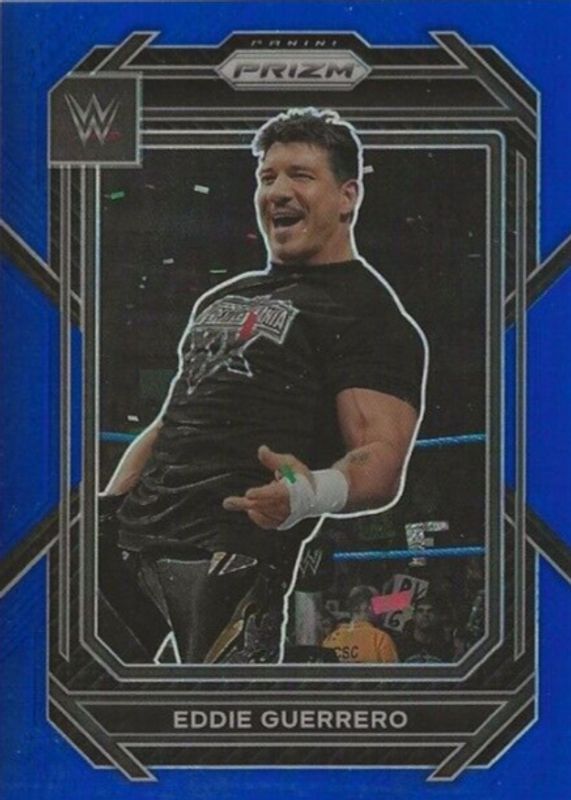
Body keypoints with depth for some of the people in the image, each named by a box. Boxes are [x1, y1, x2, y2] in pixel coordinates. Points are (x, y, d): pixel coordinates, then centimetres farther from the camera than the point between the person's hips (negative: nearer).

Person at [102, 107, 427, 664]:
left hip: (230, 557, -8)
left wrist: (314, 492, -35)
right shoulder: (222, 299, 26)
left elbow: (382, 459, -14)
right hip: (132, 539, 8)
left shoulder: (371, 314, -1)